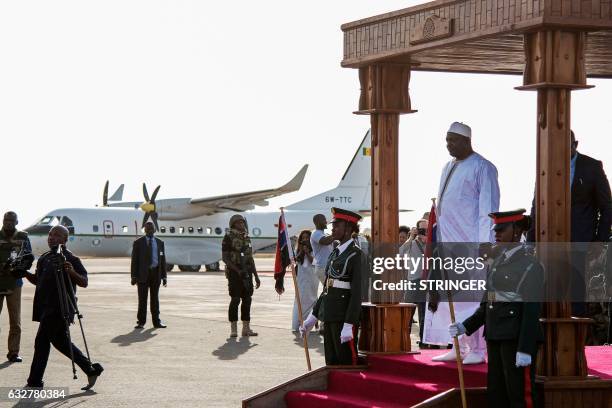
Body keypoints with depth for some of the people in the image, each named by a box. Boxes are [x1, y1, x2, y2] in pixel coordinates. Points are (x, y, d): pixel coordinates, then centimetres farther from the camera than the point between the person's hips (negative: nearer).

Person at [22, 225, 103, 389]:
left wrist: (72, 272, -31)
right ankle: (91, 370, 21)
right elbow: (38, 280, 23)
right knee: (59, 340, 13)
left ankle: (34, 382, -1)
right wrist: (26, 273, 5)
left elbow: (84, 282, -13)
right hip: (46, 308, 9)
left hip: (60, 309, -9)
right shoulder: (44, 258, 15)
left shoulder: (70, 260, -9)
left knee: (42, 341, -7)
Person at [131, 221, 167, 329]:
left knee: (155, 298, 7)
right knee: (142, 299, -1)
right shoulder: (138, 243, 2)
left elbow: (163, 260, 10)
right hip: (143, 273, -2)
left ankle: (156, 322, 11)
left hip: (156, 273, 2)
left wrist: (164, 276, 5)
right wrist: (134, 277, -7)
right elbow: (134, 260, 0)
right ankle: (141, 322, 4)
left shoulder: (160, 243, 10)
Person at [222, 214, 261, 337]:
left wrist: (256, 276, 16)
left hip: (247, 273, 6)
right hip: (234, 273, -6)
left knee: (247, 299, 5)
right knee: (235, 299, -6)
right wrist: (237, 270, -19)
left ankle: (246, 328, 10)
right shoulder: (228, 237, -4)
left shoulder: (246, 238, 15)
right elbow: (225, 258, -10)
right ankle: (233, 329, -1)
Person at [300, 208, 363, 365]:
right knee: (331, 363, 11)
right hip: (330, 316, 8)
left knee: (347, 362, -3)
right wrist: (313, 317, 18)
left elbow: (357, 292, -15)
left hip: (344, 317, -8)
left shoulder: (355, 254, -9)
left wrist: (349, 325, -20)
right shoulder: (336, 252, 15)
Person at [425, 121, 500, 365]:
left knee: (473, 296, -7)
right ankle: (459, 347, 12)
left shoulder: (482, 168, -6)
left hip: (470, 243, -8)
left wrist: (485, 245, -16)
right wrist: (437, 239, 16)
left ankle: (477, 349, -4)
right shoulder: (449, 167, 18)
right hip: (448, 243, 8)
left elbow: (487, 210, -11)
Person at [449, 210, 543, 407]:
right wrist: (465, 326, 4)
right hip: (496, 339, 8)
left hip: (517, 339, -8)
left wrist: (525, 349, -20)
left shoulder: (530, 265, -9)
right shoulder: (497, 263, 15)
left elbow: (532, 309, -15)